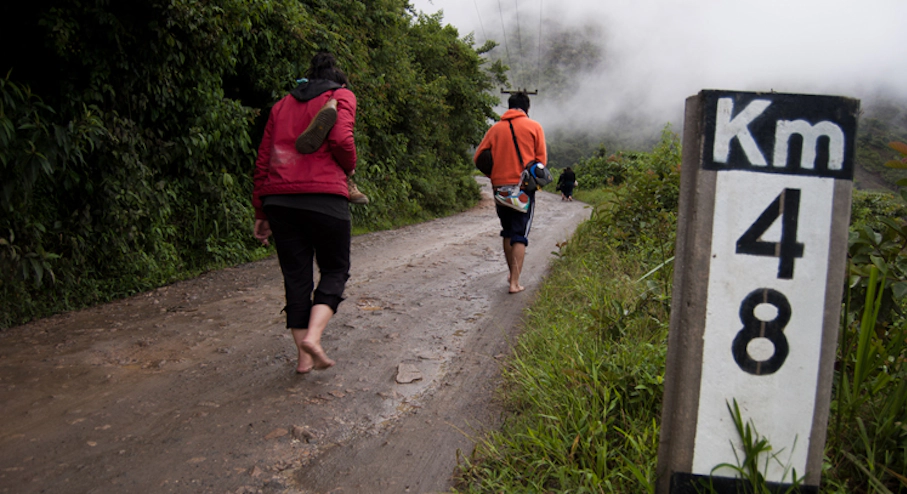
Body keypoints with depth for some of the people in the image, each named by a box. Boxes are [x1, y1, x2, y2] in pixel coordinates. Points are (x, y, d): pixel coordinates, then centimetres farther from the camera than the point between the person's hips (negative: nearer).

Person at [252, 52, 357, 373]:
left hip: (278, 199, 5)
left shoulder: (282, 104, 22)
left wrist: (261, 211, 19)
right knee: (335, 270, 10)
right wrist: (349, 168, 8)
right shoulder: (341, 96, 8)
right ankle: (312, 336, -10)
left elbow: (263, 160, 17)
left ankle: (303, 356, 13)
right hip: (324, 197, -4)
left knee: (295, 275, 10)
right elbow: (341, 140, -12)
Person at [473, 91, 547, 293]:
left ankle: (513, 274, 27)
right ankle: (515, 282, -6)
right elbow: (541, 158, -2)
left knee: (507, 233, 17)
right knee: (520, 235, -1)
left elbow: (478, 157, 4)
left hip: (500, 187, 3)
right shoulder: (534, 127, 2)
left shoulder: (495, 128, 7)